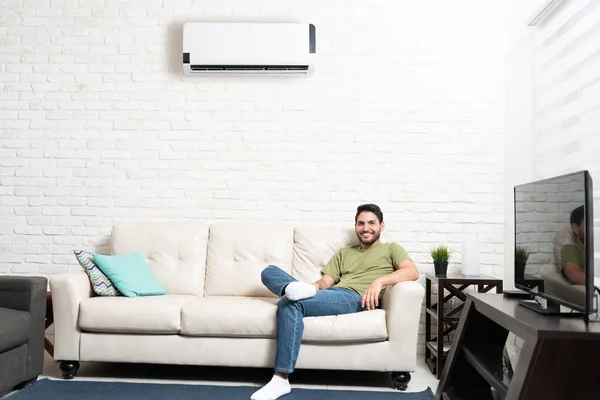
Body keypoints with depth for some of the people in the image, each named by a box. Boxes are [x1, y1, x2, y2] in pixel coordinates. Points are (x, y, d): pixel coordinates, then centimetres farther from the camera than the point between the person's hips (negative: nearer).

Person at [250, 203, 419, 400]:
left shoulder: (391, 249, 19)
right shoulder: (343, 253, 33)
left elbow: (412, 272, -1)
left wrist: (379, 281, -17)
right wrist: (312, 287, -4)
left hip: (355, 298, -6)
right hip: (328, 295, 6)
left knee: (290, 303, -31)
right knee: (269, 271, -6)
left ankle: (280, 381, -30)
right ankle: (294, 289, -39)